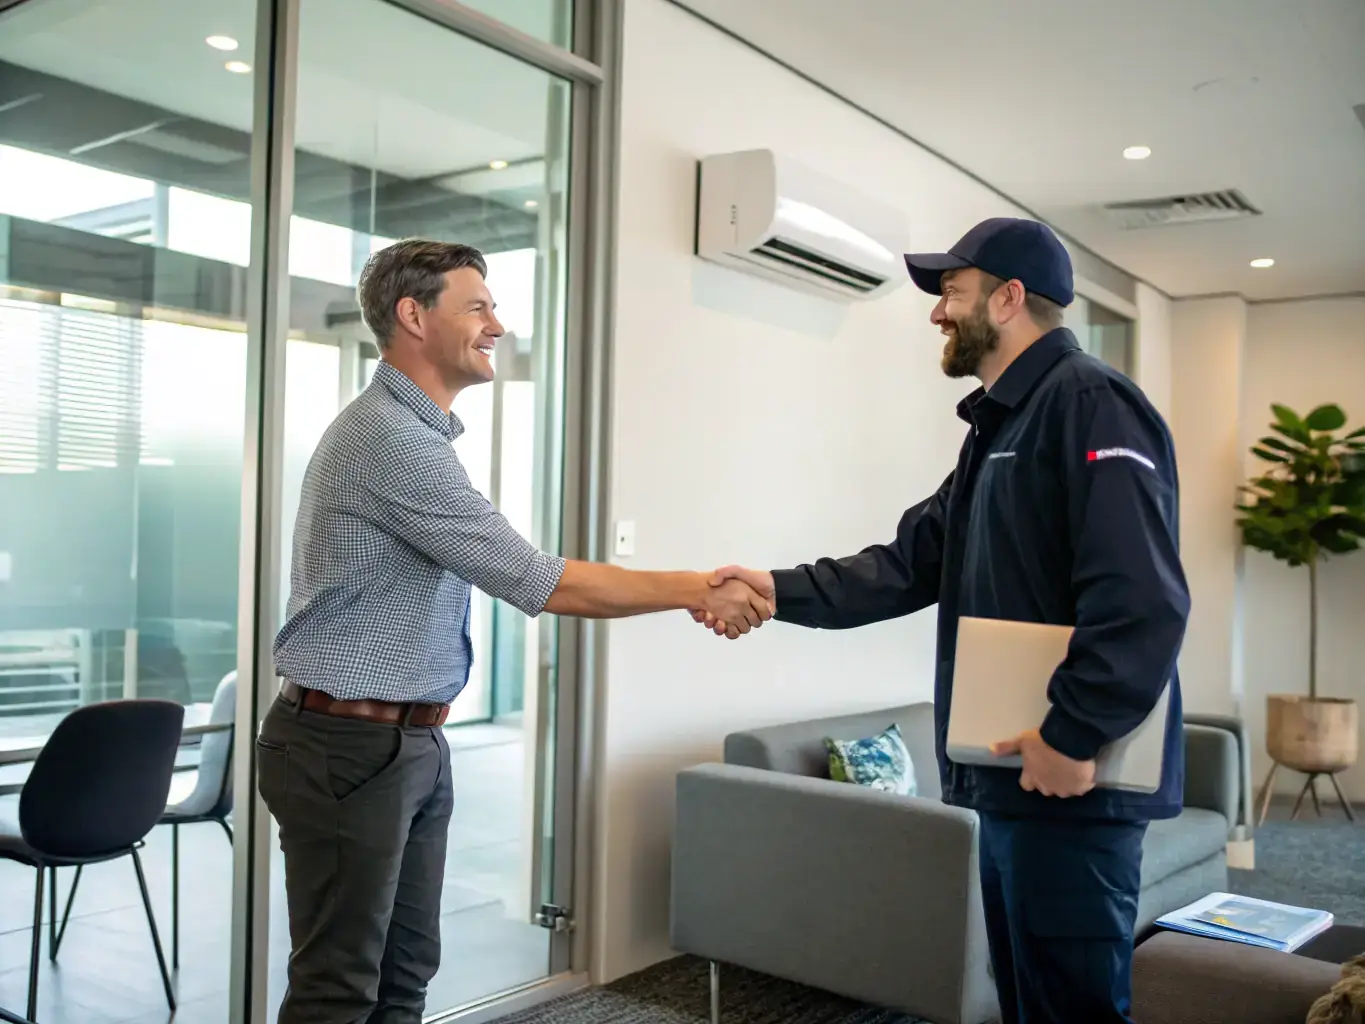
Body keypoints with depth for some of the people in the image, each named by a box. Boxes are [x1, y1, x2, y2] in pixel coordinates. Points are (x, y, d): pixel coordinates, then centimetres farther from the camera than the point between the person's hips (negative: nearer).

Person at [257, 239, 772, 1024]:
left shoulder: (418, 433, 14)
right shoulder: (390, 437, -20)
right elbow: (540, 583, -22)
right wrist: (698, 591, -15)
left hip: (413, 743, 10)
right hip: (350, 748, -10)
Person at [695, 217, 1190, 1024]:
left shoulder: (1091, 403, -14)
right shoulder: (1000, 424, 19)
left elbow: (1142, 599, -24)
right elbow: (914, 563, 14)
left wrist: (1074, 737, -23)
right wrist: (782, 591, 5)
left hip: (1072, 782, -10)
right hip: (1010, 776, 10)